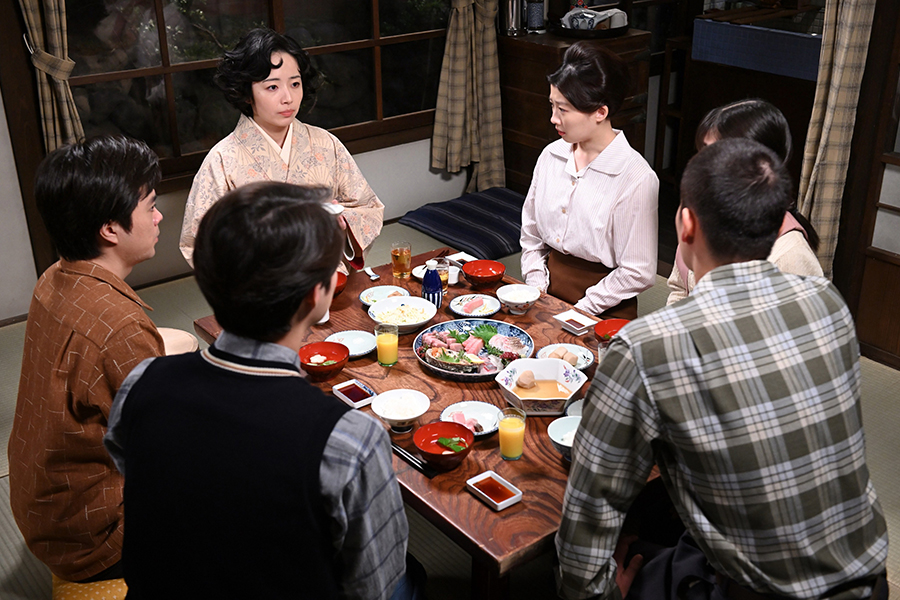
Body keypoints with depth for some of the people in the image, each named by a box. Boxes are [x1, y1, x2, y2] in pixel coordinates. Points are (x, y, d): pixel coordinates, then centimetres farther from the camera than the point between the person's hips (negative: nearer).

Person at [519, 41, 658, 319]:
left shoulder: (636, 177, -13)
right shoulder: (551, 155, 5)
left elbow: (638, 273, -11)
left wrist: (578, 311, -12)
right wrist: (537, 292, 1)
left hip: (604, 312, -4)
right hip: (550, 292, 5)